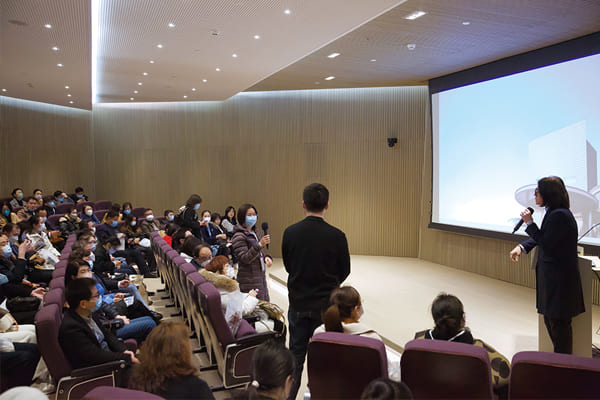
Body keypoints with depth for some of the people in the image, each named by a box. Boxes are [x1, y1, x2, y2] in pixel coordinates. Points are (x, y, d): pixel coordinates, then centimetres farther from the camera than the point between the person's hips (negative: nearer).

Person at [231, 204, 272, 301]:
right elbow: (245, 259, -20)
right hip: (249, 281, -8)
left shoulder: (255, 232, 14)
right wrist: (260, 244, -31)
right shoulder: (239, 236, -13)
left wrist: (266, 257, 2)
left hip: (261, 276, 8)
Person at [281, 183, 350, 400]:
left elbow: (288, 266, 3)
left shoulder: (290, 233, -10)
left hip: (298, 303, 2)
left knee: (296, 352, 14)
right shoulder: (336, 236, -15)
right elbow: (345, 270, -2)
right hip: (326, 304, -2)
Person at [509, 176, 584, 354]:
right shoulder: (554, 213, 10)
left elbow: (546, 243, -22)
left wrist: (530, 223, -15)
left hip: (560, 279, -10)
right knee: (550, 319, 19)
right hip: (552, 276, 10)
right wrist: (522, 247, 4)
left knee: (558, 321, 3)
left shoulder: (559, 215, -22)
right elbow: (542, 237, 18)